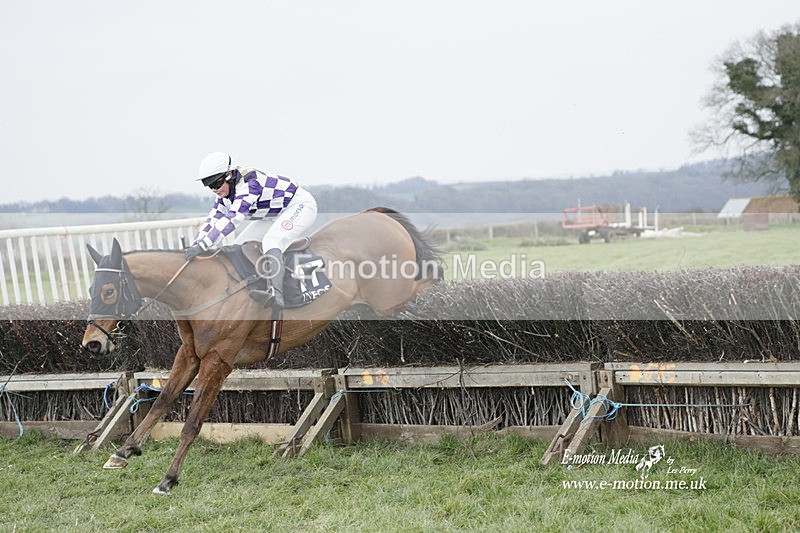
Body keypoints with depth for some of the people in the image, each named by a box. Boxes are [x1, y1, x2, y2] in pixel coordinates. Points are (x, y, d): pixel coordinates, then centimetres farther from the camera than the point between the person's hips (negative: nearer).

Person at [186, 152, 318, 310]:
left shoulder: (249, 184, -32)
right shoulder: (225, 195, -3)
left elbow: (232, 219, -41)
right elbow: (211, 221, -3)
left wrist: (202, 245, -45)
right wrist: (192, 248, -16)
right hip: (275, 216, 10)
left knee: (271, 241, -34)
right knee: (238, 248, 0)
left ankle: (276, 294, -49)